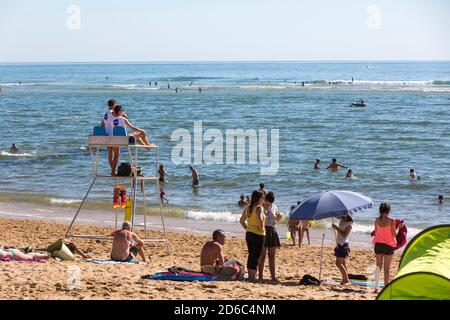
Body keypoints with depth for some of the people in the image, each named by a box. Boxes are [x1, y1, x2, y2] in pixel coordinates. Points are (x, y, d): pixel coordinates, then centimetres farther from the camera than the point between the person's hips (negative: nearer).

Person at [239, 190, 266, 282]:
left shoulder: (248, 208, 9)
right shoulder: (259, 208, -14)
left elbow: (241, 220, 12)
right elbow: (260, 219, -31)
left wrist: (247, 228, 13)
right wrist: (261, 228, -17)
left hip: (249, 233, 8)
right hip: (258, 235, -8)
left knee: (250, 255, 16)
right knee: (256, 257, -2)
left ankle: (250, 276, 22)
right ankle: (253, 277, -1)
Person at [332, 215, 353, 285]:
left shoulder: (349, 225, -16)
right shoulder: (341, 221, 6)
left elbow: (344, 235, -24)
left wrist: (336, 228, -25)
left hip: (343, 245, -9)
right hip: (339, 244, 9)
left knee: (338, 263, -11)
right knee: (342, 263, 12)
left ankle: (345, 279, -9)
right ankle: (346, 279, 17)